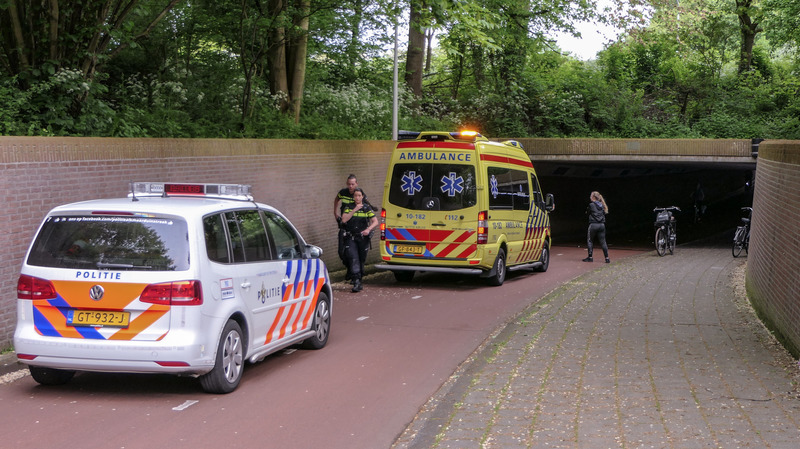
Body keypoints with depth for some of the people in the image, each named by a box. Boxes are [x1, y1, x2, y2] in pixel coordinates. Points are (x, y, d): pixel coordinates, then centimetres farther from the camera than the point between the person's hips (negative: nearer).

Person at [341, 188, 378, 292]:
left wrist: (368, 229, -23)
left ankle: (359, 280, 23)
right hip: (351, 238, 0)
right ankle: (356, 282, -22)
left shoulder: (367, 208, 1)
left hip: (363, 238, 1)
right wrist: (354, 210, -16)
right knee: (353, 259, -15)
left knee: (361, 260, 8)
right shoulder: (349, 208, 5)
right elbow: (344, 219, -9)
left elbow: (375, 222, -5)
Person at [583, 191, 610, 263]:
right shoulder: (602, 205, 10)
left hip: (593, 225, -5)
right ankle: (607, 258, 3)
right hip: (602, 225, 5)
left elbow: (587, 212, 5)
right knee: (603, 242, 7)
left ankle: (590, 257, 7)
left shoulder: (591, 205, -7)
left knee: (590, 241, 8)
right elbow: (604, 213, 14)